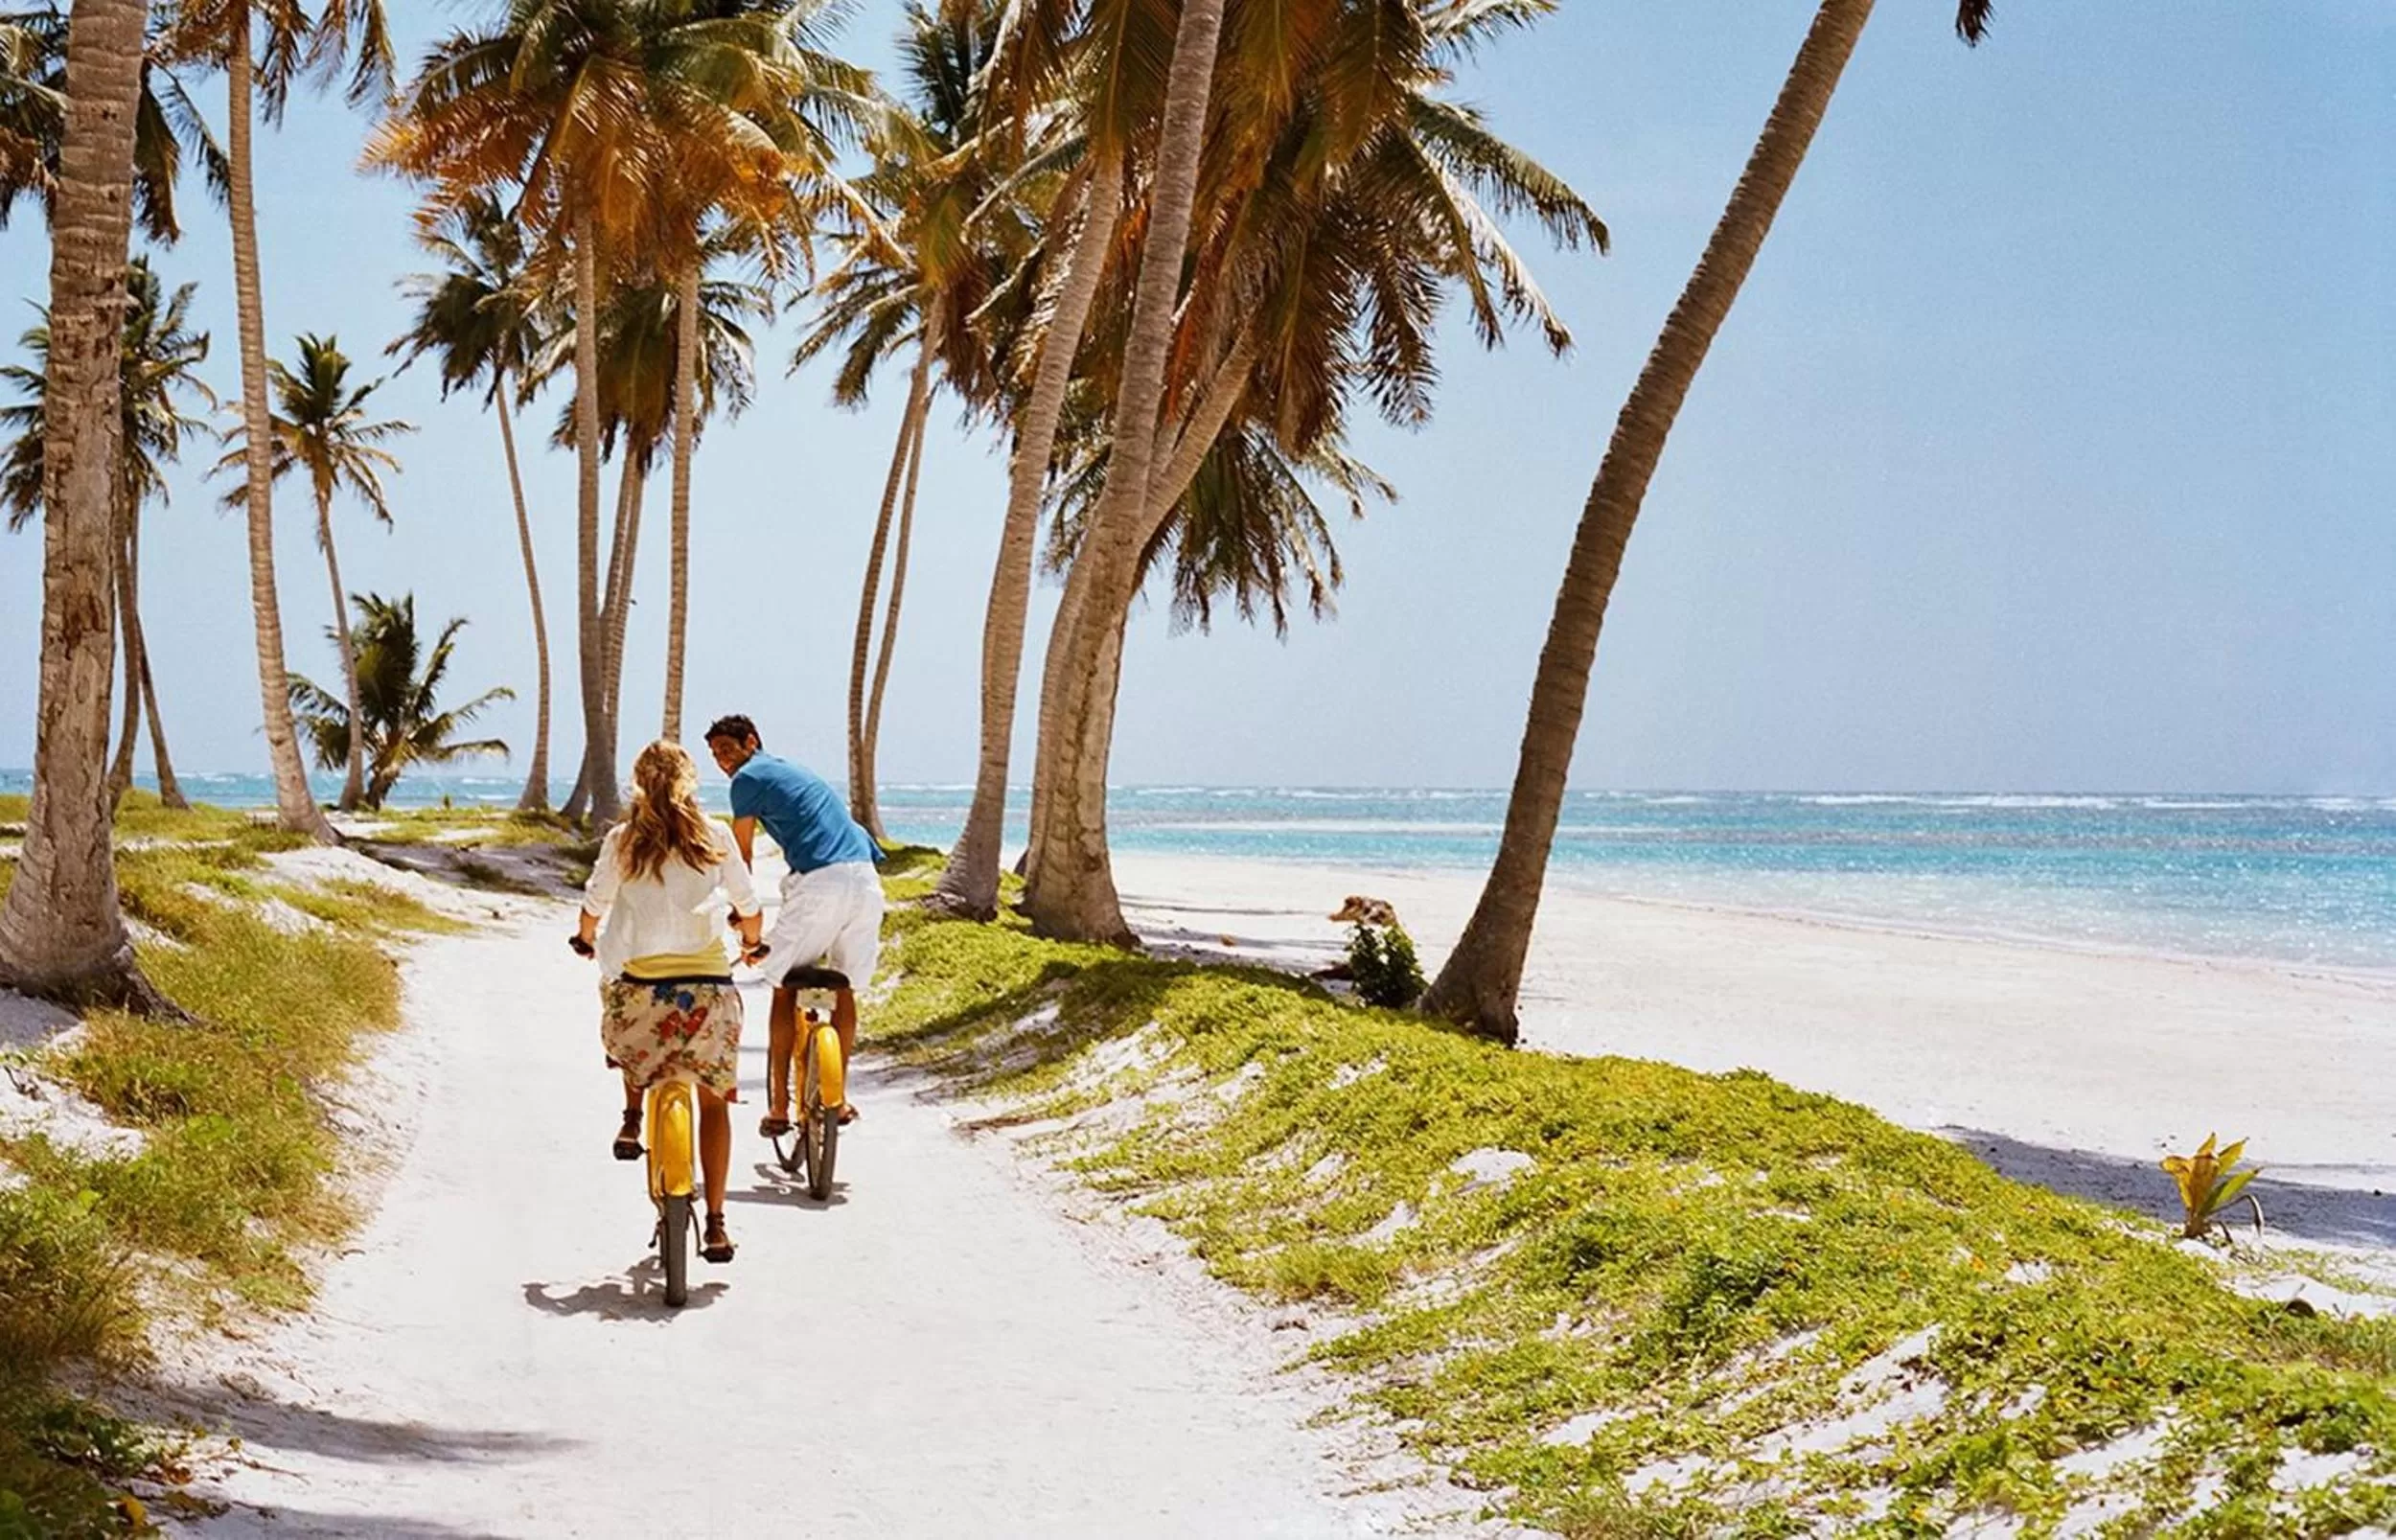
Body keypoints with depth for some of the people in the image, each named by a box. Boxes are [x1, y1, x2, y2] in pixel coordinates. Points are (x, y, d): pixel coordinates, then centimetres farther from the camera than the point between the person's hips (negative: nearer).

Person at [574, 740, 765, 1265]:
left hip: (640, 981, 0)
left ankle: (632, 1119, 26)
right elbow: (750, 909, 6)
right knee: (713, 1100, 8)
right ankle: (715, 1223, 4)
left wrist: (586, 939, 27)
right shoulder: (714, 838, 2)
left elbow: (593, 907, 5)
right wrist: (751, 942, 28)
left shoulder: (622, 840, 1)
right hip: (707, 986, 0)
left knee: (630, 1042, 38)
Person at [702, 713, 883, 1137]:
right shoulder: (794, 771, 31)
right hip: (866, 877, 7)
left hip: (820, 880, -7)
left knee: (784, 989, 7)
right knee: (845, 989, 18)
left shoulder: (749, 777, 7)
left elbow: (742, 856, 10)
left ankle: (779, 1106, 7)